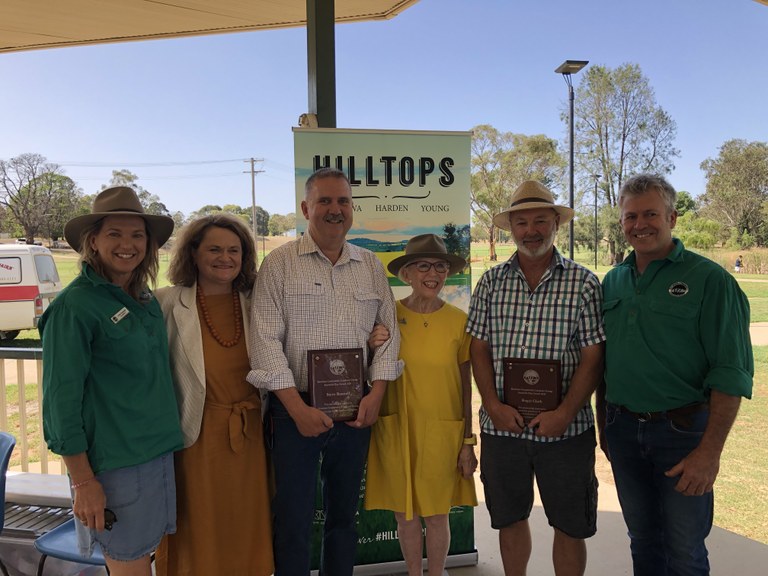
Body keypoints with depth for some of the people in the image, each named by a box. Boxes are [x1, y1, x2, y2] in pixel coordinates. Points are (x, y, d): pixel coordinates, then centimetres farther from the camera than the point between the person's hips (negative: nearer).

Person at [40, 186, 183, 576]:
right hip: (114, 463, -6)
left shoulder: (146, 300, 7)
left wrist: (168, 438, 13)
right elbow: (60, 398, -13)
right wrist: (83, 481, -13)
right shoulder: (74, 306, -13)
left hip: (160, 453, 7)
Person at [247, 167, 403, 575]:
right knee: (293, 518, 5)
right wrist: (298, 408, -14)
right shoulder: (280, 263, -3)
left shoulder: (371, 266, 9)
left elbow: (387, 332, 8)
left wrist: (376, 394, -4)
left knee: (344, 514, 17)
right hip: (296, 410, -3)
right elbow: (265, 340, -9)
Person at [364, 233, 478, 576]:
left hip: (443, 431, 0)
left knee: (437, 515, 13)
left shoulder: (458, 320, -5)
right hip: (397, 429, 1)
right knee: (405, 513, 14)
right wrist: (374, 350, -18)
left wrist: (468, 442, 1)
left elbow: (466, 386, 0)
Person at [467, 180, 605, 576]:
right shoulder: (491, 282, 3)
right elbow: (479, 348, 3)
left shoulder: (584, 283, -3)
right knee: (509, 519, 17)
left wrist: (564, 414, -15)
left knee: (571, 526, 12)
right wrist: (494, 405, -9)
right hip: (501, 425, 2)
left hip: (565, 427, -2)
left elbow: (592, 358, -5)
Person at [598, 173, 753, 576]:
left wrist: (710, 451, -18)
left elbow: (731, 373, -14)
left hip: (681, 431, -4)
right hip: (623, 429, 4)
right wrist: (604, 428, 11)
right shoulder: (613, 281, 6)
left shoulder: (709, 279, -10)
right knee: (643, 542, 20)